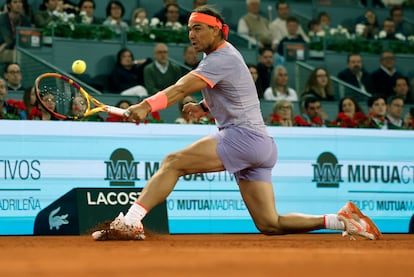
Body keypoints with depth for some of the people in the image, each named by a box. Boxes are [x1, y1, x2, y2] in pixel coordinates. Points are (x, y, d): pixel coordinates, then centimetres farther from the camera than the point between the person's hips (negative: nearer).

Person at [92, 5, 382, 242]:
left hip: (244, 136, -10)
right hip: (261, 146, 10)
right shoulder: (226, 53, 20)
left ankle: (130, 222, -23)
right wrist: (204, 107, 17)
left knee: (173, 162, -15)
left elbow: (184, 87, -26)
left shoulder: (222, 59, -10)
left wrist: (147, 106, -39)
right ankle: (341, 219, 3)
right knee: (269, 224, 6)